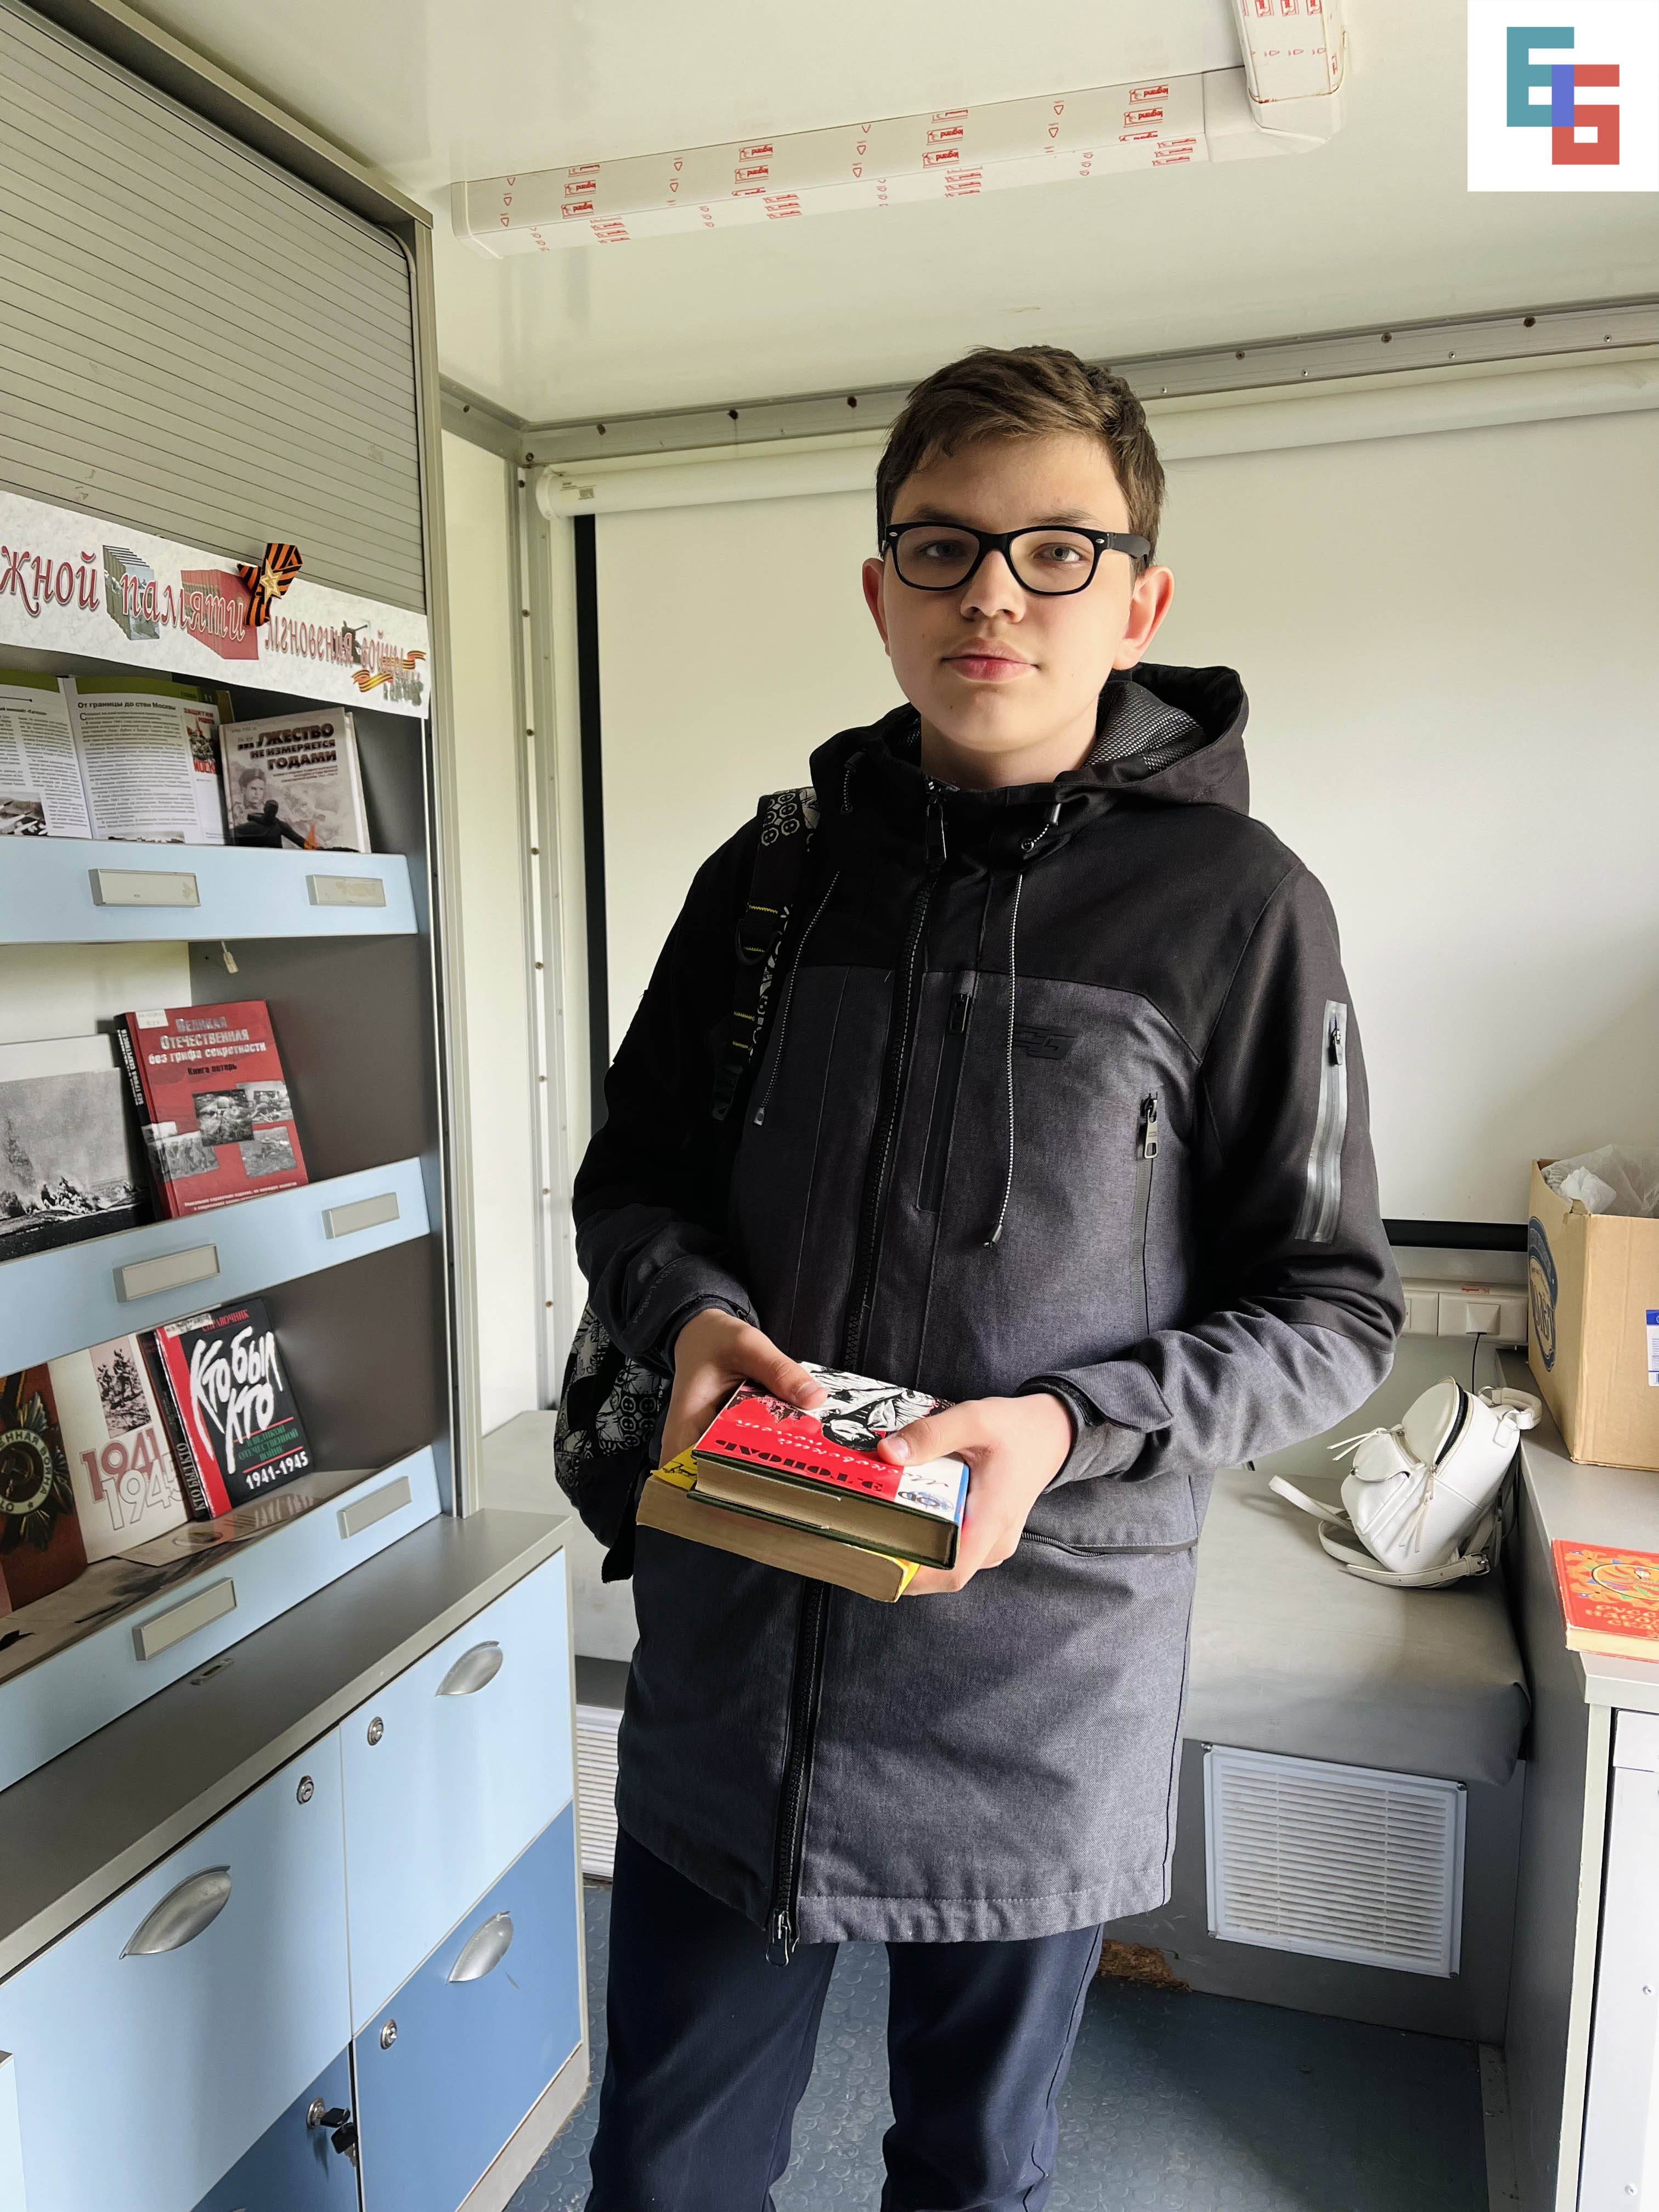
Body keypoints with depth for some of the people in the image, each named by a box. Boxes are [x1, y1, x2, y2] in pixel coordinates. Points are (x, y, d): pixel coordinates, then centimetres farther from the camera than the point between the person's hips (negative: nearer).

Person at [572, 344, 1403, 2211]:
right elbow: (631, 1176, 10)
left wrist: (1067, 1426, -20)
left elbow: (1333, 1307, -4)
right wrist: (695, 1317, -12)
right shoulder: (773, 876, 3)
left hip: (1037, 1677, -2)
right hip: (726, 1654, 3)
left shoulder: (1235, 906, -8)